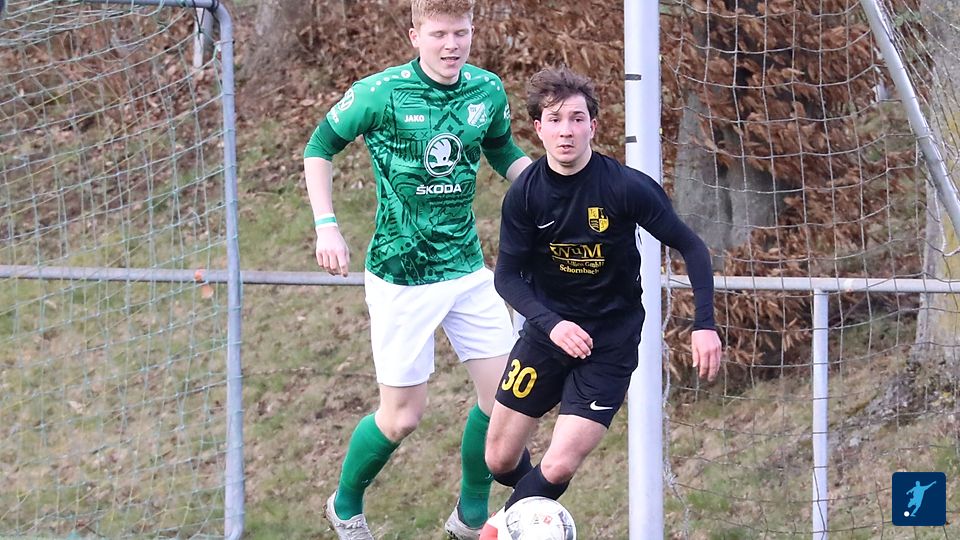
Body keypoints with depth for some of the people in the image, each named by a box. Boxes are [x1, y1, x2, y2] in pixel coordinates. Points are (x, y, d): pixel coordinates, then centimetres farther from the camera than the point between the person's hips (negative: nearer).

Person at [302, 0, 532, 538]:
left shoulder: (488, 91, -1)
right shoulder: (381, 93, -14)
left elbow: (505, 154, 18)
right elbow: (320, 147, -1)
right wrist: (326, 225, -10)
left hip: (468, 269, 5)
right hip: (400, 276, -5)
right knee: (402, 416, 0)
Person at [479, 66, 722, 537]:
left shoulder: (626, 188, -18)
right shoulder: (525, 194, -11)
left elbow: (691, 248, -9)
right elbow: (508, 275, -6)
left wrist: (705, 325, -18)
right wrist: (551, 324, -23)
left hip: (610, 343, -3)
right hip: (547, 332, 3)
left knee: (559, 467, -13)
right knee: (500, 461, 7)